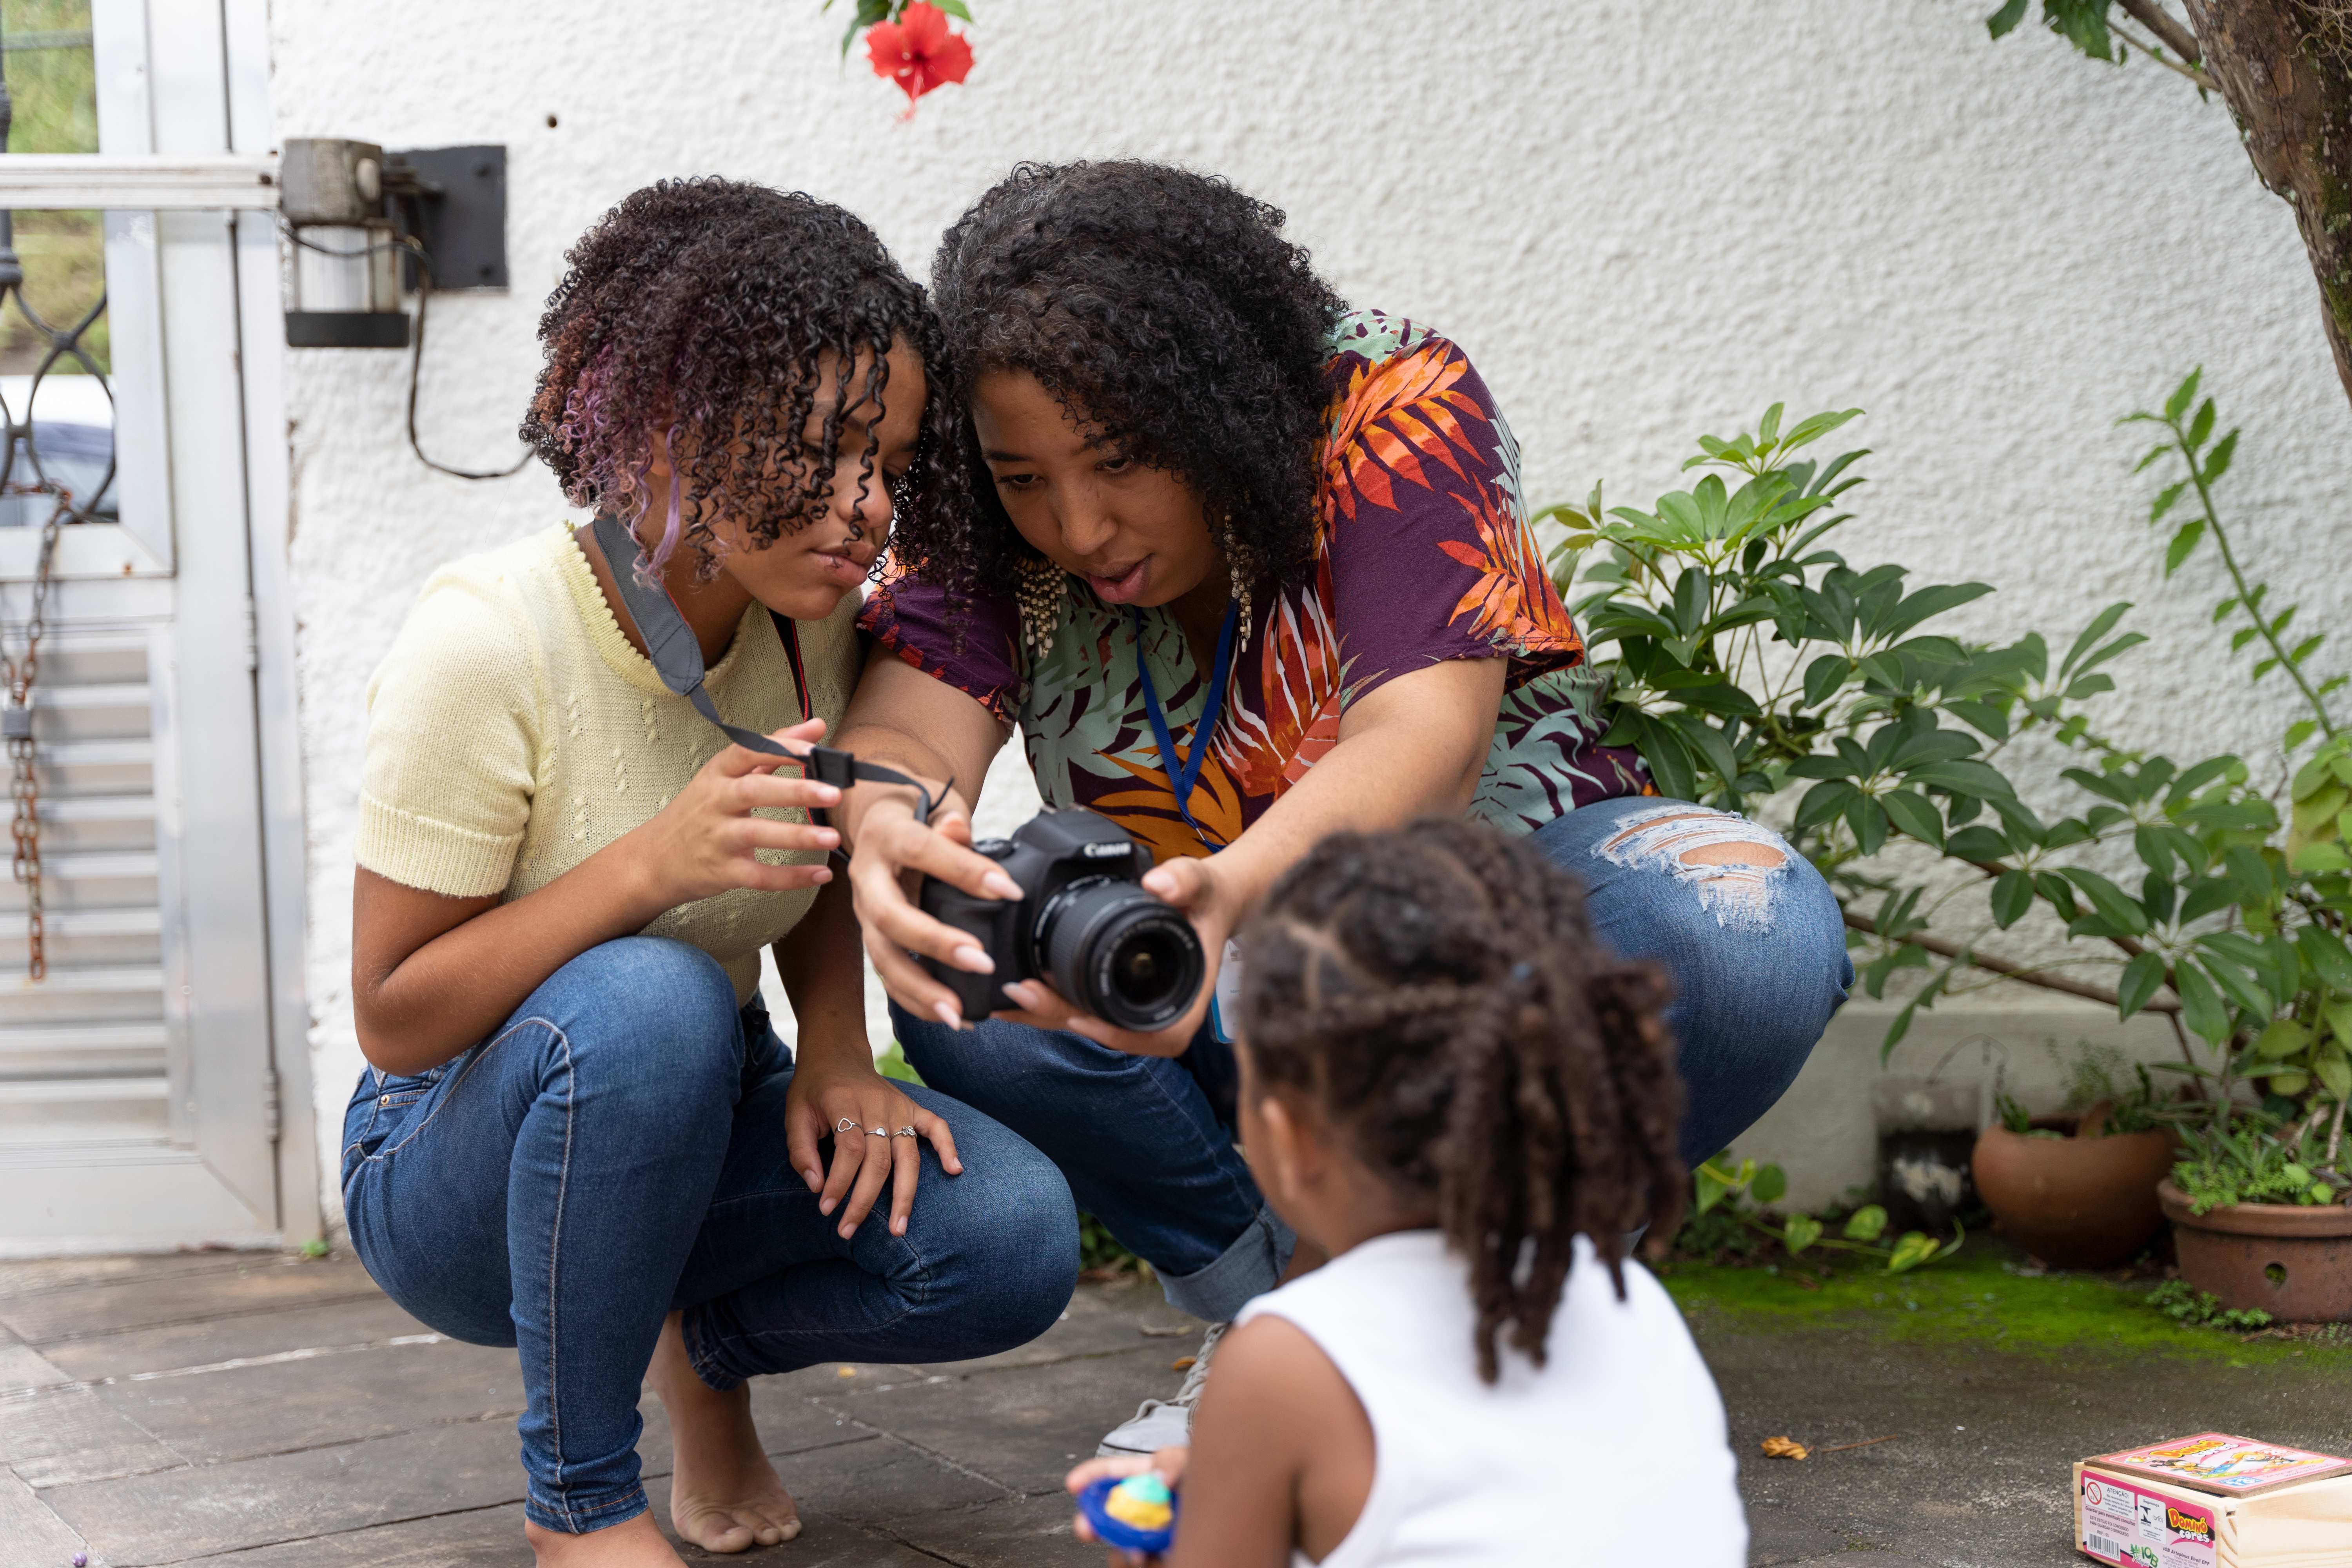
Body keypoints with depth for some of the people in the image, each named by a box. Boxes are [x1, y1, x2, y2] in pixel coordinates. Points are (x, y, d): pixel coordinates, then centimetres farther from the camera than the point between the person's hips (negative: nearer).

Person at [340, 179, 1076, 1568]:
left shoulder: (815, 617, -8)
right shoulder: (486, 643, -25)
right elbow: (395, 1017, -22)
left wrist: (836, 1050, -11)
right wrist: (651, 862, -36)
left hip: (695, 1128, 5)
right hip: (461, 1158, -4)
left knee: (1013, 1240, -22)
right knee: (651, 1000, -38)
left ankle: (708, 1339, 10)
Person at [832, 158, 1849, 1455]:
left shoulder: (1398, 413, -21)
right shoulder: (987, 535, -11)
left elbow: (1423, 742, -35)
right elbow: (908, 727, -27)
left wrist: (1239, 887, -57)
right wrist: (886, 831, -54)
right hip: (1228, 1020, 2)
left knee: (1748, 935, -34)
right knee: (969, 965, -29)